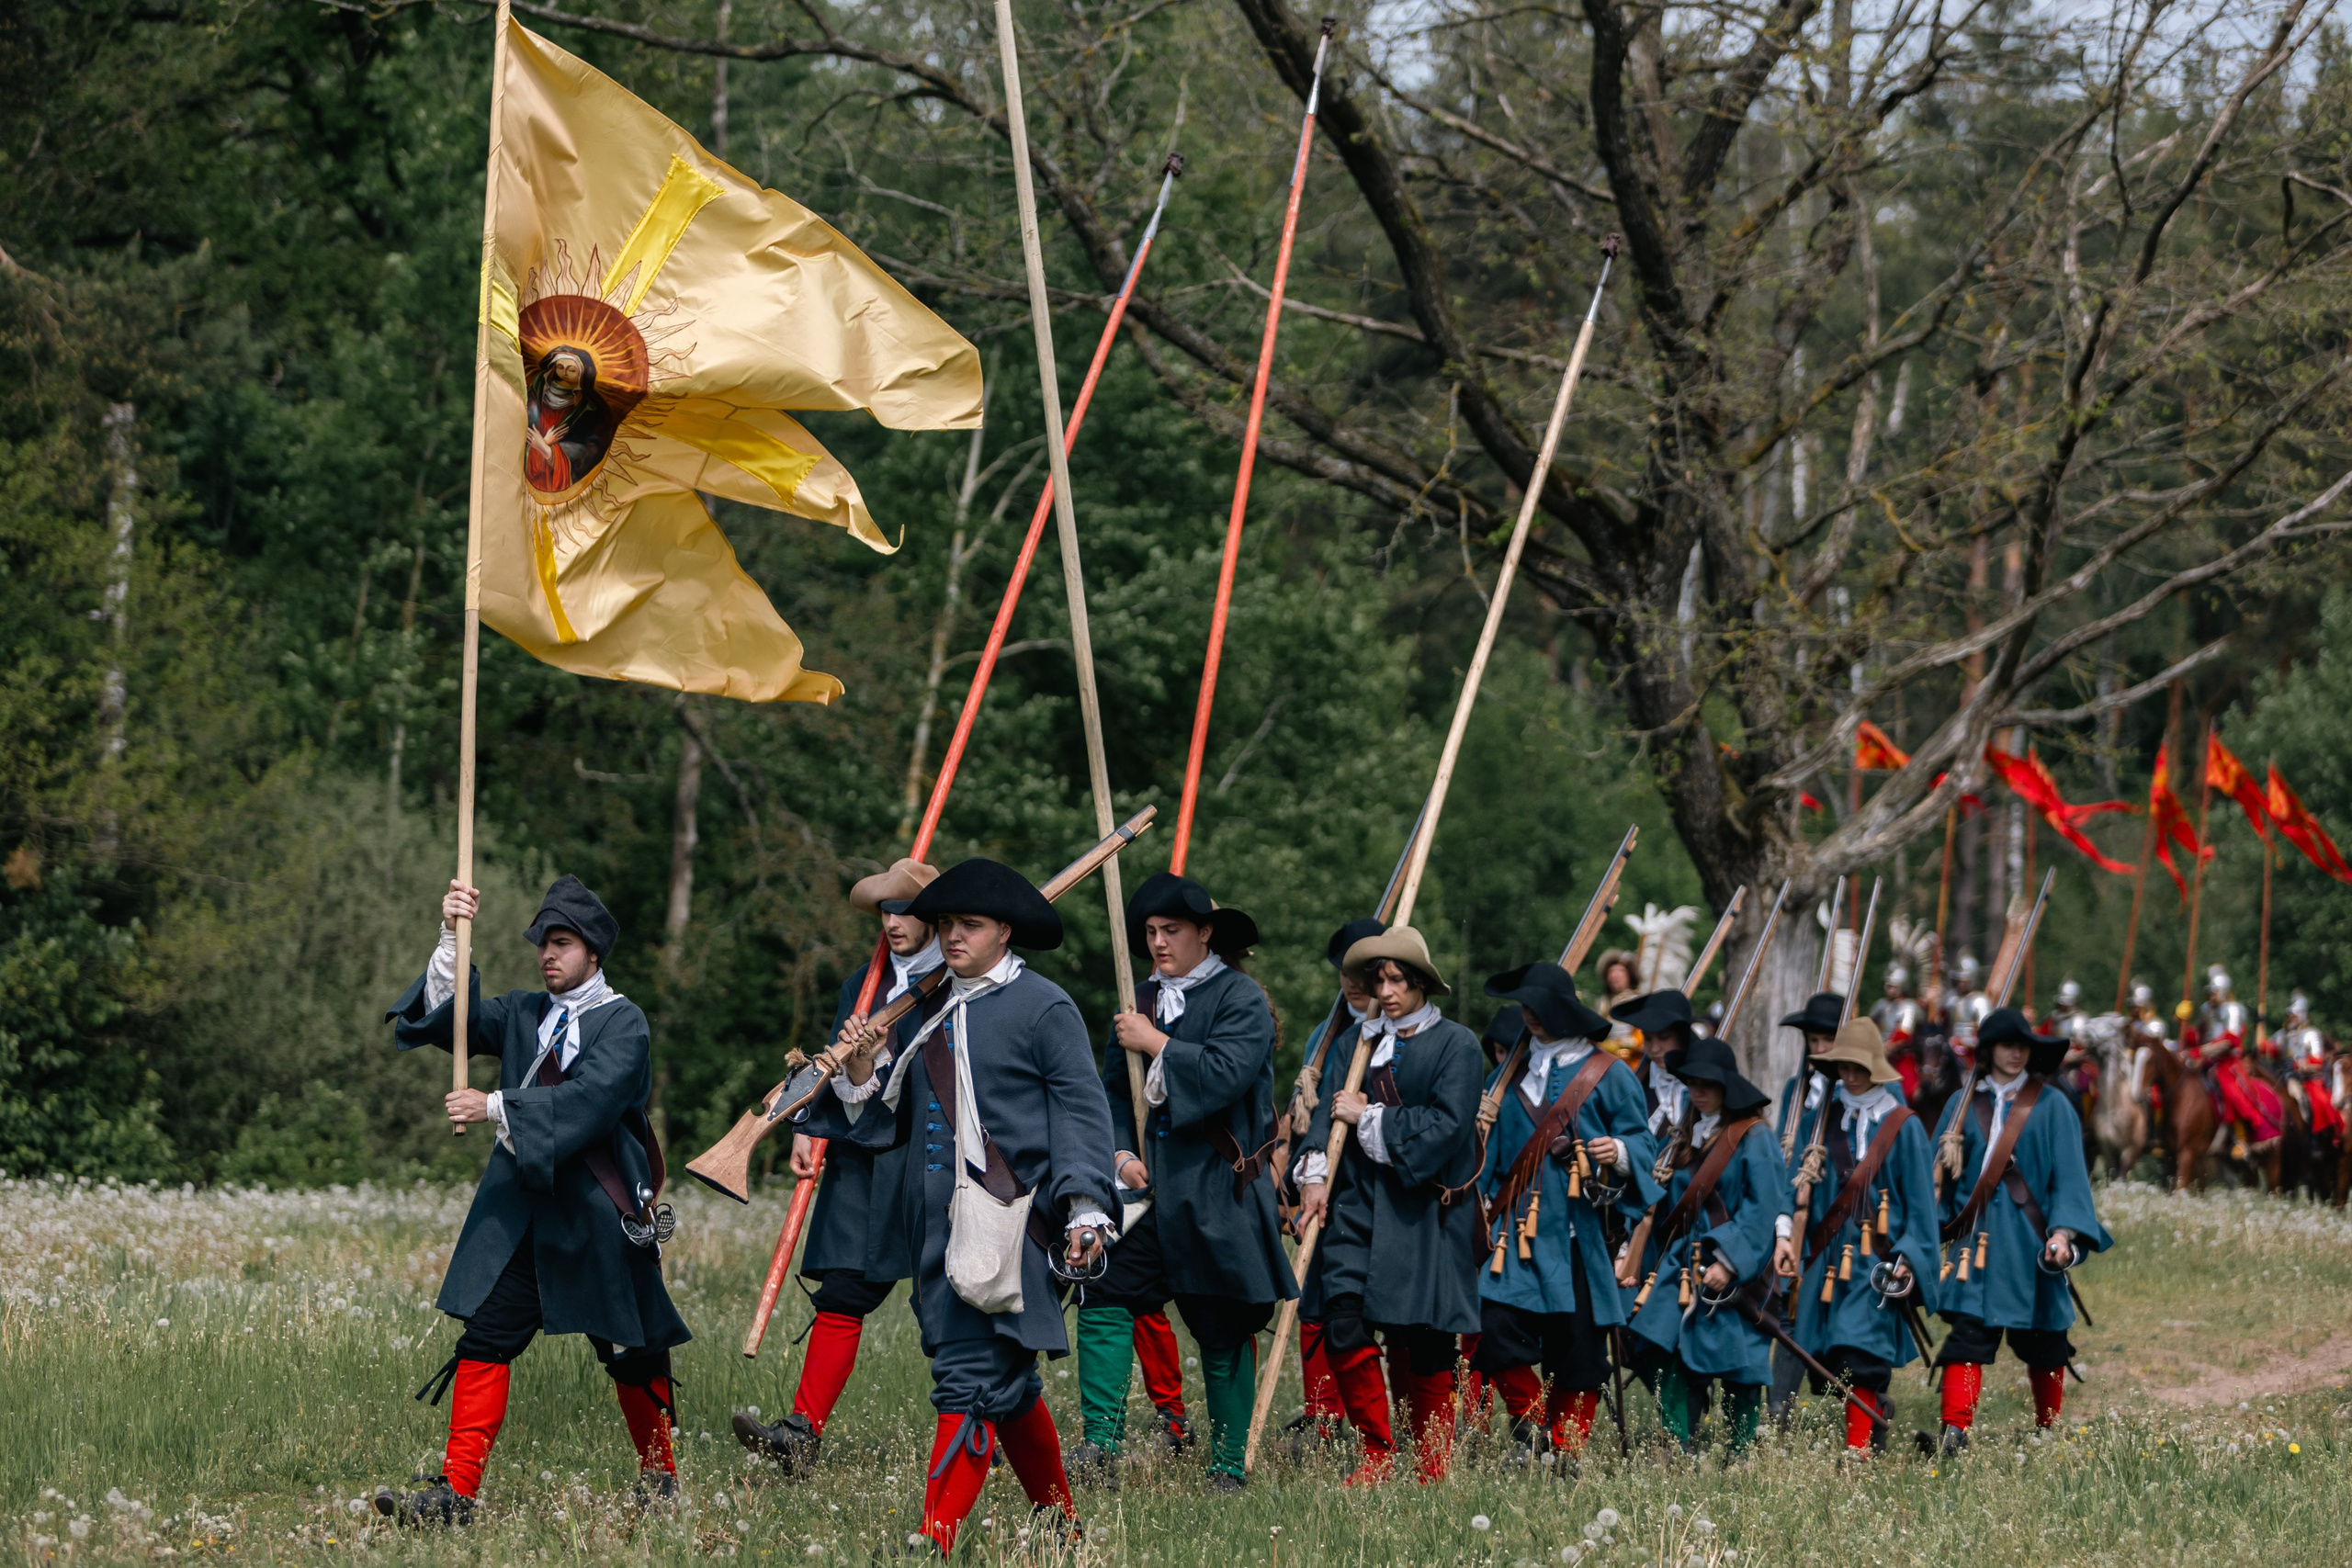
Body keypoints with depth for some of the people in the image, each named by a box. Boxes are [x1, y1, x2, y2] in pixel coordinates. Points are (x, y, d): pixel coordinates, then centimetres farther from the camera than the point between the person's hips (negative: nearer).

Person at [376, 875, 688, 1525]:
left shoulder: (624, 1023, -4)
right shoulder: (521, 1014, 13)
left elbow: (588, 1099, -19)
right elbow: (442, 1019, 2)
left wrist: (496, 1108, -24)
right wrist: (452, 939, -10)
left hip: (598, 1210, -4)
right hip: (518, 1204, 4)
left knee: (631, 1350, 7)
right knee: (486, 1337, -7)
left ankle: (657, 1474, 28)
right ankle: (456, 1491, -10)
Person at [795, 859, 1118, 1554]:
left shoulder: (1043, 1007, -3)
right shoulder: (936, 1013, 18)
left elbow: (1083, 1111, -7)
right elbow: (898, 1119, 21)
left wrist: (1086, 1208, -16)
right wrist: (861, 1075, 2)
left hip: (1003, 1224, -8)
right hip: (940, 1227, 8)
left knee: (969, 1376, -14)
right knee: (1007, 1382, 15)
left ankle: (936, 1536, -19)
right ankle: (1059, 1522, 28)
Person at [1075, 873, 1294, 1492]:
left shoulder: (1241, 999, -5)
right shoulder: (1141, 1001, 15)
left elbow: (1226, 1074, -20)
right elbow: (1113, 1091, 19)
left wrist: (1155, 1045, -13)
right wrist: (1121, 1153, 2)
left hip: (1218, 1191, -5)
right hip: (1148, 1184, 5)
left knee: (1222, 1329, 2)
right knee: (1104, 1295, -13)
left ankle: (1229, 1465, 13)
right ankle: (1101, 1446, -15)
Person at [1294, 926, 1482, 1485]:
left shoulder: (1456, 1045, 0)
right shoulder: (1355, 1041, 12)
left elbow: (1448, 1124, -10)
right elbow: (1329, 1108, 7)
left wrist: (1370, 1118, -9)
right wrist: (1316, 1173, -8)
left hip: (1425, 1211, -3)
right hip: (1357, 1202, 3)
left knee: (1426, 1344, -1)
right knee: (1344, 1327, -11)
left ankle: (1434, 1468, 12)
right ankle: (1378, 1456, 1)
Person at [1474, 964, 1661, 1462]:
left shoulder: (1607, 1075, 2)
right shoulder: (1516, 1075, 16)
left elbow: (1644, 1143, 1)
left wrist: (1620, 1152, -20)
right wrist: (1483, 1199, 12)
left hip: (1579, 1233, -3)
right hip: (1519, 1232, 4)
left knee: (1577, 1351, -1)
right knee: (1497, 1328, -13)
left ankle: (1566, 1452, 10)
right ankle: (1531, 1427, 6)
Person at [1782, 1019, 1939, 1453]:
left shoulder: (1903, 1127, 2)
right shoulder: (1819, 1119, 11)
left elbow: (1920, 1204, 2)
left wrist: (1908, 1258, -8)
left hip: (1875, 1267, -4)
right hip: (1825, 1261, 4)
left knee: (1860, 1363, -16)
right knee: (1824, 1367, 1)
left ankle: (1858, 1459, -18)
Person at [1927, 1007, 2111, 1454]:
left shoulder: (2051, 1106, 2)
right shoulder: (1964, 1106, 9)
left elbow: (2069, 1176, -2)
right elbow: (1942, 1173, 10)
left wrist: (2063, 1232, -15)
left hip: (2030, 1240, -1)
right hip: (1977, 1237, 1)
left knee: (2042, 1344, 8)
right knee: (1967, 1333, -13)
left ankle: (2049, 1433, 23)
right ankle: (1954, 1434, -23)